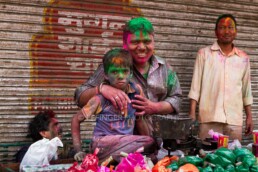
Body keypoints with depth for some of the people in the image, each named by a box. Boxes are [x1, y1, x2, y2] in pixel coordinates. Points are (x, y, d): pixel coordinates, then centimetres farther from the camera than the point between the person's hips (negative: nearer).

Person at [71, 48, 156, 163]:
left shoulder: (136, 90, 4)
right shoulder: (100, 98, -4)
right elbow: (76, 120, 5)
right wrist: (79, 151, -1)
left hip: (127, 143, 5)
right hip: (103, 144, -4)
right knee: (149, 142, -25)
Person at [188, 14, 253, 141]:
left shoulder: (243, 58, 10)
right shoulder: (204, 54, 2)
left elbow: (246, 89, 16)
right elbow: (196, 85, 1)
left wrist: (249, 116, 14)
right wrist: (192, 113, -5)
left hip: (234, 119, 3)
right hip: (209, 118, -2)